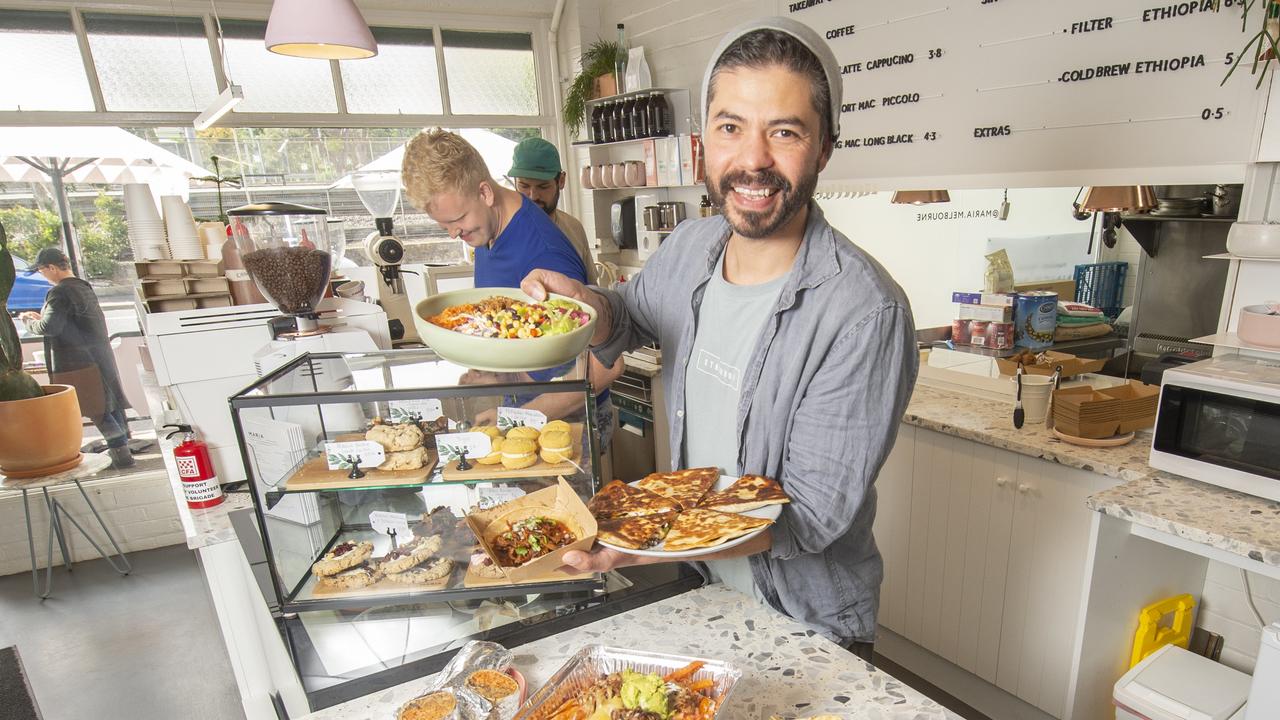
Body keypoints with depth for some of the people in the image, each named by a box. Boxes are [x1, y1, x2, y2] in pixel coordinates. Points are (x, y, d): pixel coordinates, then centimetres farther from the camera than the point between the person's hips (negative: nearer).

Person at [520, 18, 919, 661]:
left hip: (808, 626, -5)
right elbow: (630, 314, 10)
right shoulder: (690, 246, -10)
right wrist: (586, 306, -14)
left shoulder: (865, 312, -29)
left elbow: (813, 512, -27)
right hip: (699, 586, 6)